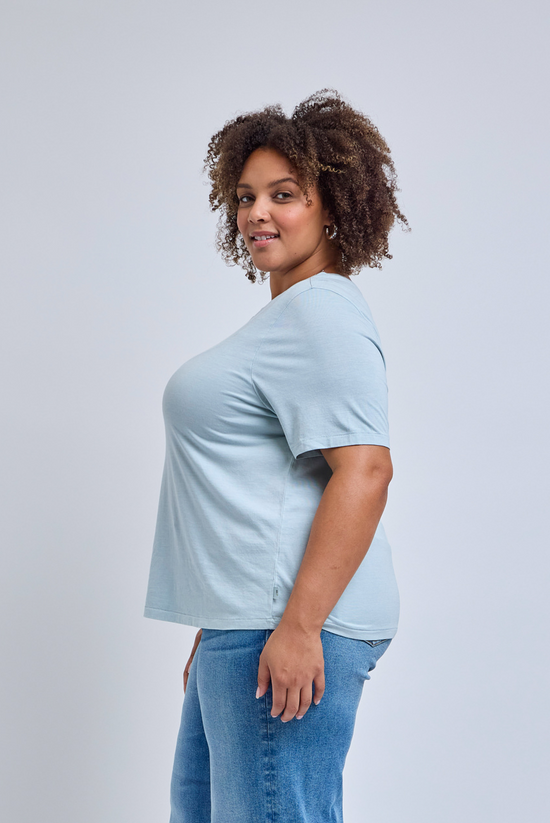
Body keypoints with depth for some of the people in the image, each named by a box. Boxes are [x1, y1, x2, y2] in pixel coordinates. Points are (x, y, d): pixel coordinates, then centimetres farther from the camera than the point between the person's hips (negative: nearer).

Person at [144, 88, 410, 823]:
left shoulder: (320, 313, -12)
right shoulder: (285, 315, 21)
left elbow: (364, 469, -23)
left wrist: (298, 625, -26)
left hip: (287, 625, -11)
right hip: (243, 623, 11)